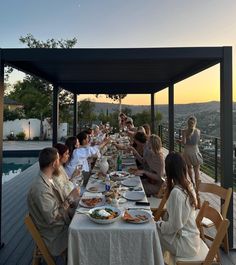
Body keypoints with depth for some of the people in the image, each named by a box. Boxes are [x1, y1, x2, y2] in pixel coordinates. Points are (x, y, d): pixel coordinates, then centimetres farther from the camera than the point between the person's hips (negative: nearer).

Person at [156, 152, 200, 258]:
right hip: (191, 237, 7)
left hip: (185, 245, -7)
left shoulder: (176, 192, -28)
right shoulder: (188, 185, -3)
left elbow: (174, 226, -21)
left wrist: (158, 224, -7)